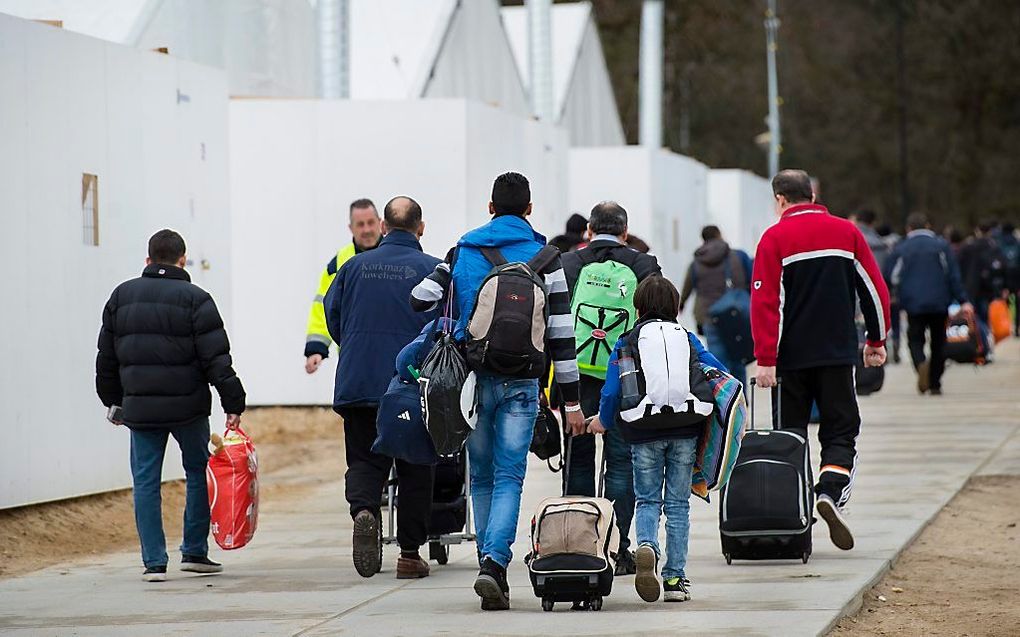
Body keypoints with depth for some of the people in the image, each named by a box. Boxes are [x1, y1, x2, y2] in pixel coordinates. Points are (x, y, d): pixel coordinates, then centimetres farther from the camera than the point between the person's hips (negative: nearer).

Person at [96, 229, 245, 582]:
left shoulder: (122, 296, 9)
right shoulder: (195, 299, -5)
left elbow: (107, 357, 15)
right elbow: (216, 359, -10)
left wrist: (113, 401, 26)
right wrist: (233, 404, -7)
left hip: (139, 406, 3)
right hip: (188, 406, -3)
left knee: (146, 482, 6)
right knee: (199, 474, 13)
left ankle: (154, 561, 1)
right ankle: (195, 552, 14)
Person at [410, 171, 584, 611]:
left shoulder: (462, 253, 6)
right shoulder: (544, 258, 1)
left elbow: (419, 300, 1)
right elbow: (561, 333, -1)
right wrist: (570, 401, 3)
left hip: (473, 377, 2)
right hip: (520, 383, -2)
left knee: (482, 478, 14)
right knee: (509, 477, -3)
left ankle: (491, 562, 15)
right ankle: (494, 562, -22)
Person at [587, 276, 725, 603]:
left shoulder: (627, 344, 4)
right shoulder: (687, 339, 10)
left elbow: (612, 392, -2)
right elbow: (720, 374, 4)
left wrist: (604, 422, 16)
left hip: (644, 434, -1)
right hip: (685, 431, 1)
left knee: (647, 500, 9)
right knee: (678, 503, 8)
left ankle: (647, 545, -22)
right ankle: (675, 577, 5)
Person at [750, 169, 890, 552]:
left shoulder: (775, 239, -3)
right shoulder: (846, 232, 5)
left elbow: (764, 301, -10)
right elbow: (874, 289, 7)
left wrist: (765, 359, -11)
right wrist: (876, 341, 18)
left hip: (791, 356, -1)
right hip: (838, 354, 1)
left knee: (791, 434, 9)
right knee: (841, 433, 5)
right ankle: (830, 492, -20)